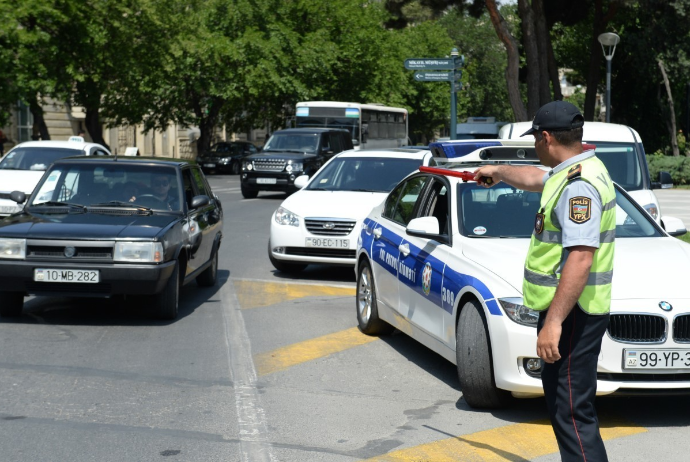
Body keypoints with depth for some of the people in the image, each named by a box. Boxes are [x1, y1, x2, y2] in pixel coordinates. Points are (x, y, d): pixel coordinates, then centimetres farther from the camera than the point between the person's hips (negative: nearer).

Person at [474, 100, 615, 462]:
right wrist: (498, 172, 52)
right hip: (564, 309, 11)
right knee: (558, 395, 20)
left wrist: (553, 321, -30)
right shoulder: (571, 173, 13)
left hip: (571, 312, -11)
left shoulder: (580, 185, -21)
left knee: (572, 408, -12)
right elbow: (535, 178, 36)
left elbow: (581, 259, -28)